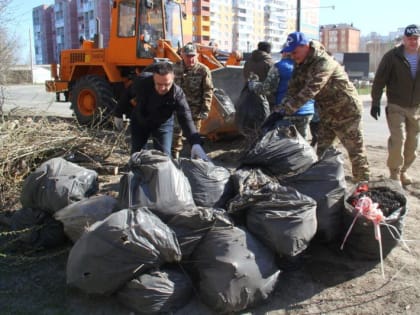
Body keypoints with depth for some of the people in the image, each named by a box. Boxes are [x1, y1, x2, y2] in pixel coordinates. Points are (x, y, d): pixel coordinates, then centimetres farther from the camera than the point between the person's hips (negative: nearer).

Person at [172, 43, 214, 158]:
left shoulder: (203, 70, -8)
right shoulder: (176, 68, 2)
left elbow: (208, 91, -8)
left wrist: (205, 110, -11)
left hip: (195, 109, -3)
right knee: (176, 133, 9)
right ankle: (174, 156, 24)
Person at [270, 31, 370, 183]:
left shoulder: (324, 62, -26)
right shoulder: (300, 65, 0)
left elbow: (311, 89, -38)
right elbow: (292, 90, -4)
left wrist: (286, 110, -43)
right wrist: (278, 109, -19)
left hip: (346, 112, -8)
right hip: (327, 113, 8)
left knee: (356, 152, 1)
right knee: (321, 153, 10)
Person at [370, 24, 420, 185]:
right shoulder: (392, 56, -8)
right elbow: (379, 80, -6)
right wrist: (375, 103, -8)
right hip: (396, 107, -4)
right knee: (398, 138, -15)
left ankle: (403, 171, 26)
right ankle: (394, 173, -2)